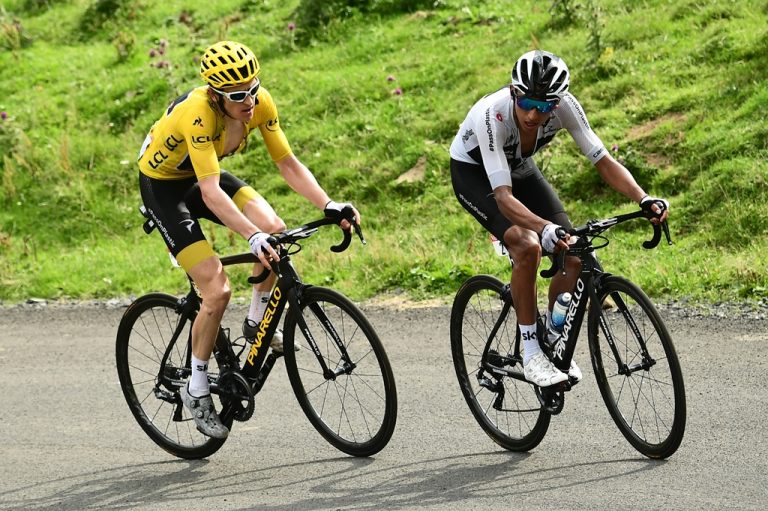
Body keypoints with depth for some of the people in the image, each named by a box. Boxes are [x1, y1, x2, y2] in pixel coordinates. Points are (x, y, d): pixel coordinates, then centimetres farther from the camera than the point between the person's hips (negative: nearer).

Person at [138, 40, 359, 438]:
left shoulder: (260, 103, -19)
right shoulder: (198, 114, -37)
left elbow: (288, 164, -12)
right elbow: (211, 194, -44)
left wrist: (329, 205, -25)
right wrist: (252, 237, -54)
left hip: (202, 176, 6)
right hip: (162, 185, -6)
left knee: (275, 230, -21)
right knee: (217, 290, -16)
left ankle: (258, 321, 3)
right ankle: (197, 390, 2)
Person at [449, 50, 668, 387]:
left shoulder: (564, 106, -29)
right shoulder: (492, 114, -40)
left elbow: (604, 162, -24)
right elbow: (503, 196, -46)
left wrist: (644, 199, -41)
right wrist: (545, 228, -62)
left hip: (520, 169, 5)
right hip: (473, 172, -5)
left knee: (574, 258, -12)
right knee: (528, 246, -30)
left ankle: (553, 340, 12)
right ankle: (530, 352, -17)